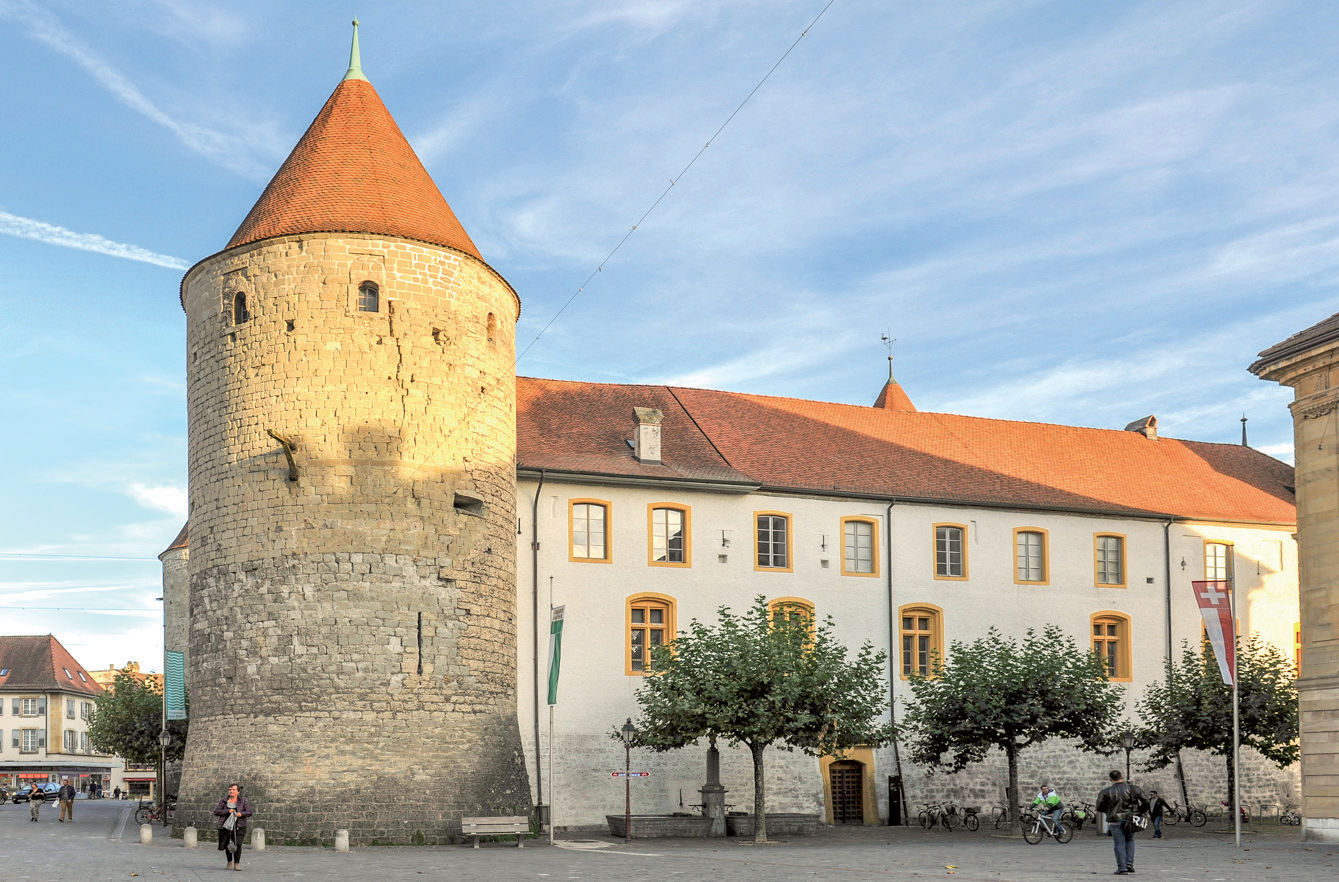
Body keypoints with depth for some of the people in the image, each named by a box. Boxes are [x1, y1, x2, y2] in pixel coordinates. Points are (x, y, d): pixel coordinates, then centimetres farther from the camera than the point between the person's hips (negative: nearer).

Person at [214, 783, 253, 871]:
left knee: (238, 844, -18)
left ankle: (237, 864, -13)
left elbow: (249, 812, 0)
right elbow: (216, 812, -5)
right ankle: (229, 862, 35)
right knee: (228, 846, 10)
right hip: (226, 826, 2)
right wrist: (228, 811, -16)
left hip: (239, 826, -2)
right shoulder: (223, 801, 2)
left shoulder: (242, 801, 1)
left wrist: (241, 814, -20)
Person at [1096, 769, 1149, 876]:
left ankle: (1122, 869, 2)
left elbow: (1099, 807, -1)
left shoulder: (1107, 792, -6)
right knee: (1129, 841, 22)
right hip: (1130, 821, 3)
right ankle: (1129, 864, 11)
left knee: (1119, 844, 3)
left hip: (1115, 822, -2)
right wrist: (1139, 812, 15)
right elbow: (1146, 801, 0)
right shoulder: (1133, 789, -1)